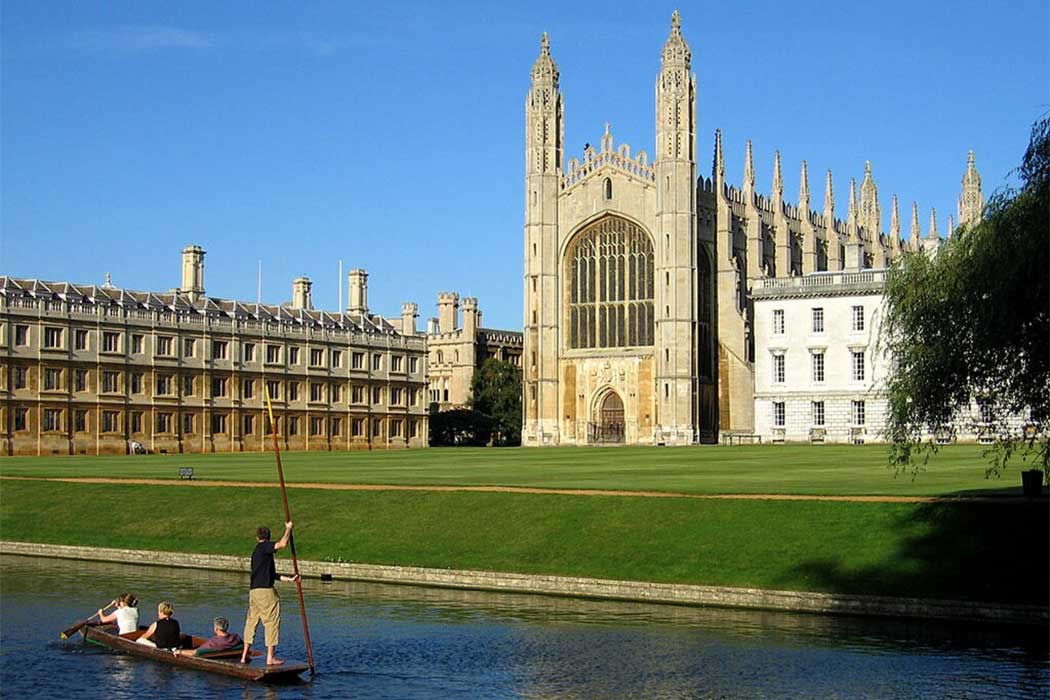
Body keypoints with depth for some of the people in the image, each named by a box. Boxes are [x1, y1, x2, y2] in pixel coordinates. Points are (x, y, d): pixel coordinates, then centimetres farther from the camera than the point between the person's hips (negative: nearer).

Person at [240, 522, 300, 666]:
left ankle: (244, 656, 17)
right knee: (272, 623, -2)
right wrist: (288, 529, -6)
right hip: (265, 591, -9)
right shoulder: (264, 547, -5)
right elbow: (282, 544, -22)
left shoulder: (256, 552, 21)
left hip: (253, 591, 9)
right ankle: (270, 658, -1)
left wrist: (289, 579, 24)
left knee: (251, 621, 14)